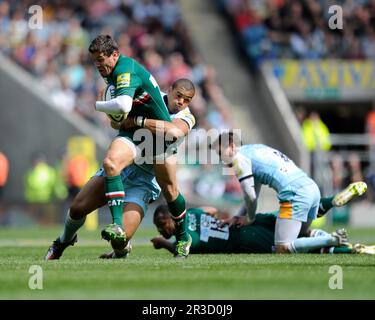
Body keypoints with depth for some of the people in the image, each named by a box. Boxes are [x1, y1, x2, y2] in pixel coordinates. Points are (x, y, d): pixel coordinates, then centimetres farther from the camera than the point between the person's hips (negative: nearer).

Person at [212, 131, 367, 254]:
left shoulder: (239, 157, 1)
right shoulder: (255, 149, 28)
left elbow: (250, 196, -1)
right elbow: (254, 193, 33)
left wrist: (250, 218, 16)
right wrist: (240, 216, 32)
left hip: (295, 194, -9)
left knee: (283, 249, -12)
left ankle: (334, 240, -21)